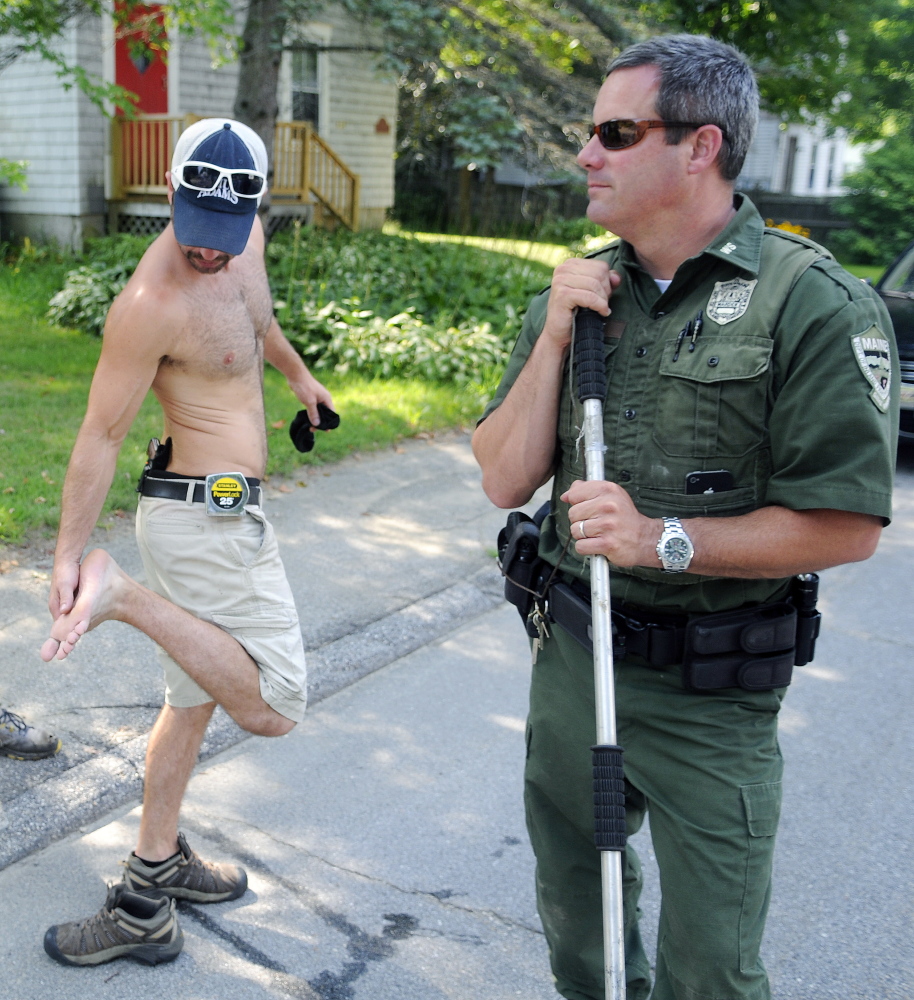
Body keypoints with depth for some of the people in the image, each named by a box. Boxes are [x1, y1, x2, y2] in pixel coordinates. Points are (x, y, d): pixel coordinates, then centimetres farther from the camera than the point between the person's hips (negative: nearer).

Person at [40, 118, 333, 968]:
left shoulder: (245, 238, 3)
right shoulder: (151, 304, -24)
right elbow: (100, 434, -18)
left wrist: (296, 371, 40)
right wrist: (67, 554, -16)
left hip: (219, 514, 9)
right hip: (208, 516, -9)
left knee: (196, 697, 19)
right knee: (274, 708, -11)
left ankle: (154, 869, 34)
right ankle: (127, 596, -7)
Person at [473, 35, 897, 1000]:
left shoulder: (814, 305, -15)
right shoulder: (577, 293, 2)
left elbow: (848, 523, -15)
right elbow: (506, 482, -1)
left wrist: (667, 540, -22)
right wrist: (552, 341, -12)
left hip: (708, 692, -5)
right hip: (570, 654, 5)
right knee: (574, 905, 24)